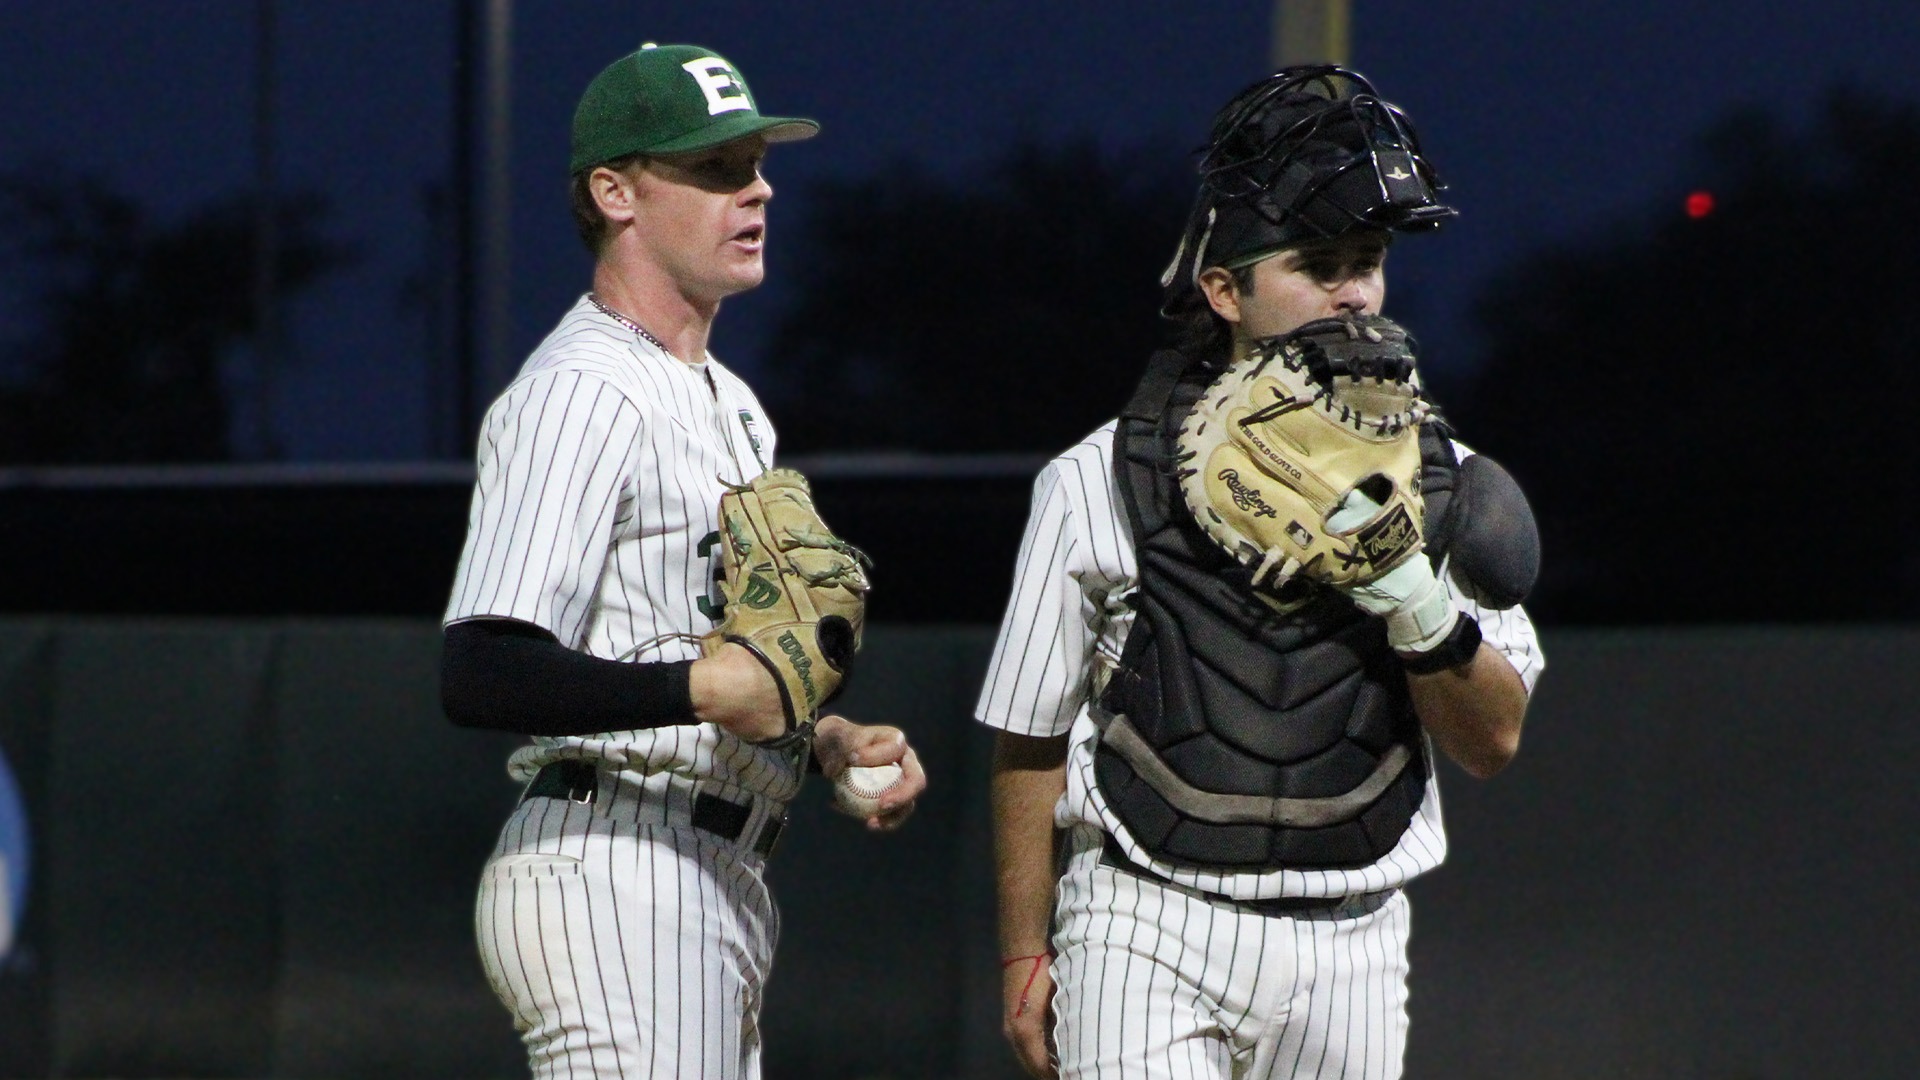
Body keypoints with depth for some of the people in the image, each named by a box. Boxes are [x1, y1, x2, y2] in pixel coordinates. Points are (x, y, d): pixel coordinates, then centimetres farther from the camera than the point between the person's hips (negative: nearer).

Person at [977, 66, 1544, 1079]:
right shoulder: (1101, 483, 1)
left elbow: (1493, 743, 3)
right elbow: (1032, 740, 6)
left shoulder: (1441, 484, 8)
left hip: (1349, 948, 3)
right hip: (1148, 940, -3)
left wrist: (1422, 607, -15)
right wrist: (1024, 955, 4)